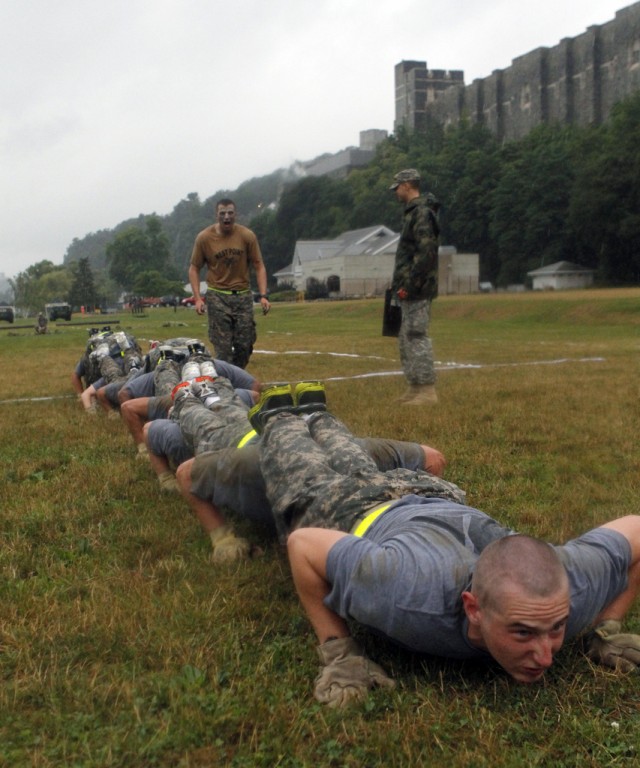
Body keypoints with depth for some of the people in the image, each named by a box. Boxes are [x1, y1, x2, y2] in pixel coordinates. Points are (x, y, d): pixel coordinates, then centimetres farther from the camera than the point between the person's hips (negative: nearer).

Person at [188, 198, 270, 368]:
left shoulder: (247, 236, -2)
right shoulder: (204, 238, -3)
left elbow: (259, 267, 2)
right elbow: (194, 268, 3)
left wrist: (263, 295, -8)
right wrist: (198, 298, -7)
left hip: (243, 295, 2)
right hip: (218, 296, -2)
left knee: (245, 345, 3)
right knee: (222, 348, -7)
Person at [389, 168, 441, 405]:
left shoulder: (422, 213, -13)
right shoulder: (414, 212, 19)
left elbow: (426, 252, -21)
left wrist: (408, 285, -21)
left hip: (417, 291, -10)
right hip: (410, 290, 10)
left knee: (417, 337, -9)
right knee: (406, 340, 14)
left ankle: (427, 391, -7)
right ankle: (414, 388, 20)